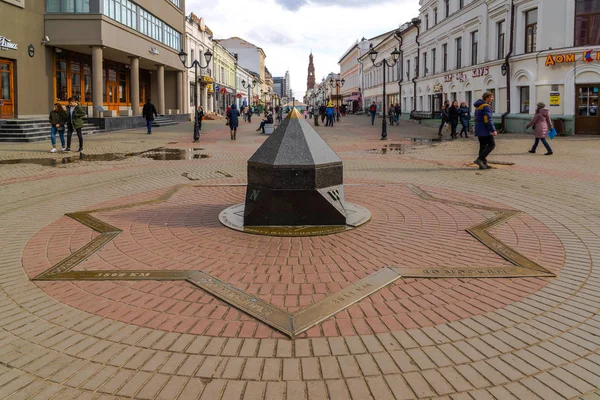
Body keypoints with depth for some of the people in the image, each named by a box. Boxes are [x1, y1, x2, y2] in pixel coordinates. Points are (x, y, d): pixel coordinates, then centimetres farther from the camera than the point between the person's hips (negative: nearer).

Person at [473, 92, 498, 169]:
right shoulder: (486, 106, -14)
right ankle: (480, 159, -13)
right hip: (485, 130, -10)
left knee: (483, 146, 11)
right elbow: (488, 119, -20)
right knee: (491, 144, -5)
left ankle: (483, 164, 11)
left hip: (479, 130, 10)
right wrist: (493, 130, -20)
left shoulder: (478, 106, 17)